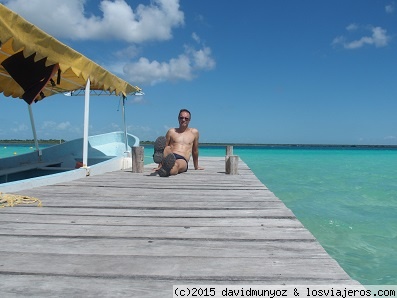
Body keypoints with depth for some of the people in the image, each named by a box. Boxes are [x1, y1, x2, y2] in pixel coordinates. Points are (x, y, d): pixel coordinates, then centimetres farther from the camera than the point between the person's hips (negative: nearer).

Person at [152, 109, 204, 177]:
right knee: (167, 148, -34)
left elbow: (195, 151, 26)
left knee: (176, 165, -40)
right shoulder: (171, 131, 19)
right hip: (170, 156, 2)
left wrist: (196, 166, 34)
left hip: (183, 160, -2)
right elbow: (165, 147, 17)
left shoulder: (194, 132, 18)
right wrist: (160, 166, 12)